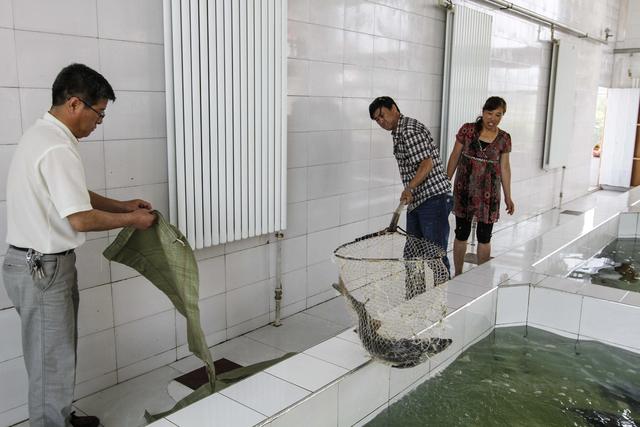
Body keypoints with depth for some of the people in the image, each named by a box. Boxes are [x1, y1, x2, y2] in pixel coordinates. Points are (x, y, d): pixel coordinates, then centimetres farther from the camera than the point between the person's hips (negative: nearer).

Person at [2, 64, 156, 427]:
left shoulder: (43, 135, 10)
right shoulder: (57, 148, -23)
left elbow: (75, 195, 20)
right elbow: (81, 219, -25)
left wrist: (123, 205, 12)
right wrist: (131, 219, -11)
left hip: (42, 263, 10)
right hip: (43, 268, -10)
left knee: (59, 353, 22)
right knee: (51, 359, 5)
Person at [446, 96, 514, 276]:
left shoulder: (504, 139, 1)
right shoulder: (467, 130, -4)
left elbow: (504, 167, 6)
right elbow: (455, 157, 2)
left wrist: (508, 197, 7)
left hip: (488, 193, 1)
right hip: (464, 191, -1)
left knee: (484, 237, 6)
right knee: (461, 234, 8)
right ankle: (458, 275, 23)